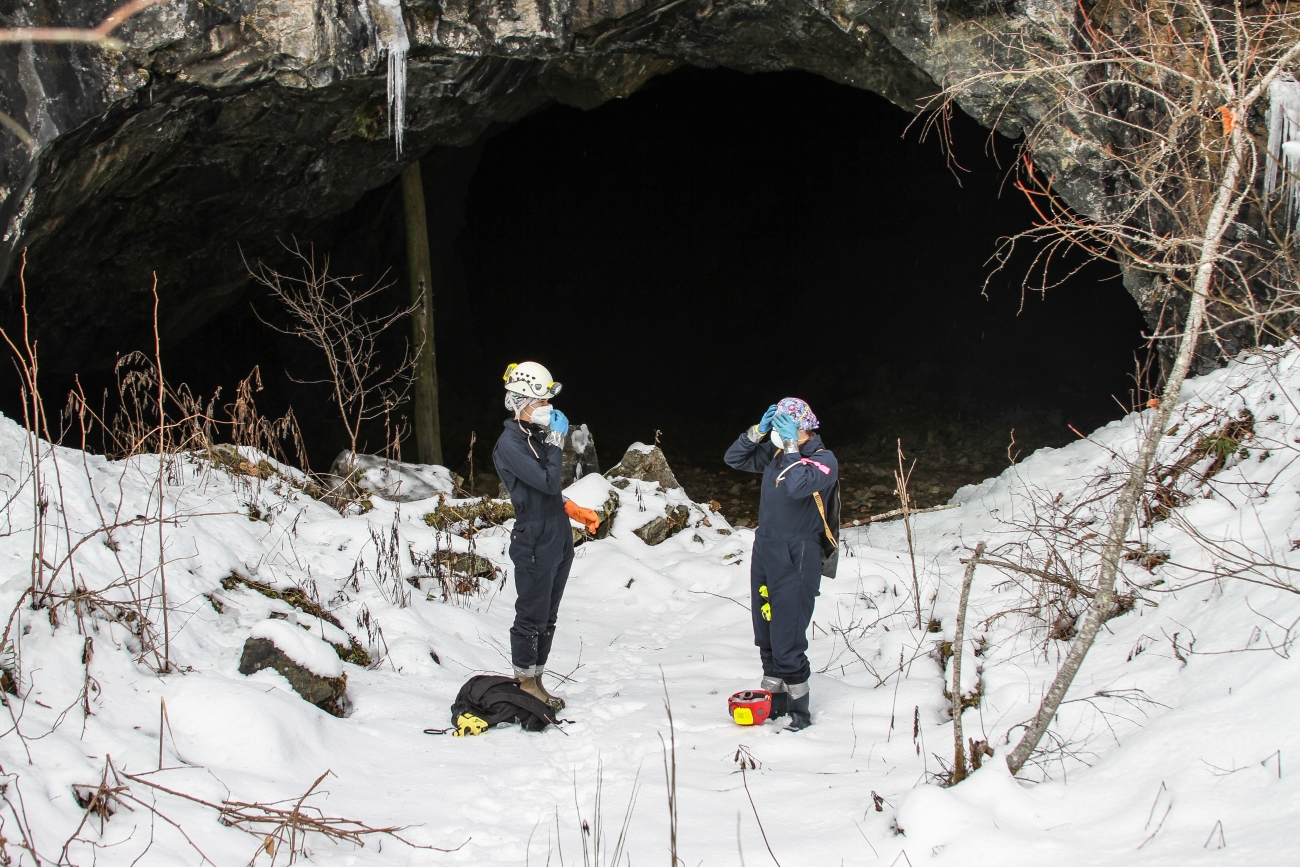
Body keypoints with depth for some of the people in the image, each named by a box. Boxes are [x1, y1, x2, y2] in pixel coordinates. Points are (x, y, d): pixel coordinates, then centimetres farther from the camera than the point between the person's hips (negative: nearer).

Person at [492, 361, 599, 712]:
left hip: (558, 540, 9)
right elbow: (548, 482, -23)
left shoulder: (537, 435, 13)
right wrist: (557, 441, -16)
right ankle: (526, 686, 10)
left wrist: (574, 511, 15)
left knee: (547, 617, 13)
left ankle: (536, 683, 21)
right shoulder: (509, 445, -16)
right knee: (532, 617, 0)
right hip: (534, 544, -9)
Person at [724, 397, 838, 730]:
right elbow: (735, 459, 12)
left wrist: (791, 445, -22)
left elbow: (798, 486, -28)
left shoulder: (824, 460, -11)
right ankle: (775, 700, 25)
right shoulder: (776, 453, 9)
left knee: (788, 642, -9)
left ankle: (799, 711, 0)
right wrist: (758, 432, -1)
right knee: (767, 637, 14)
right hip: (764, 552, 7)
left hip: (795, 561, -7)